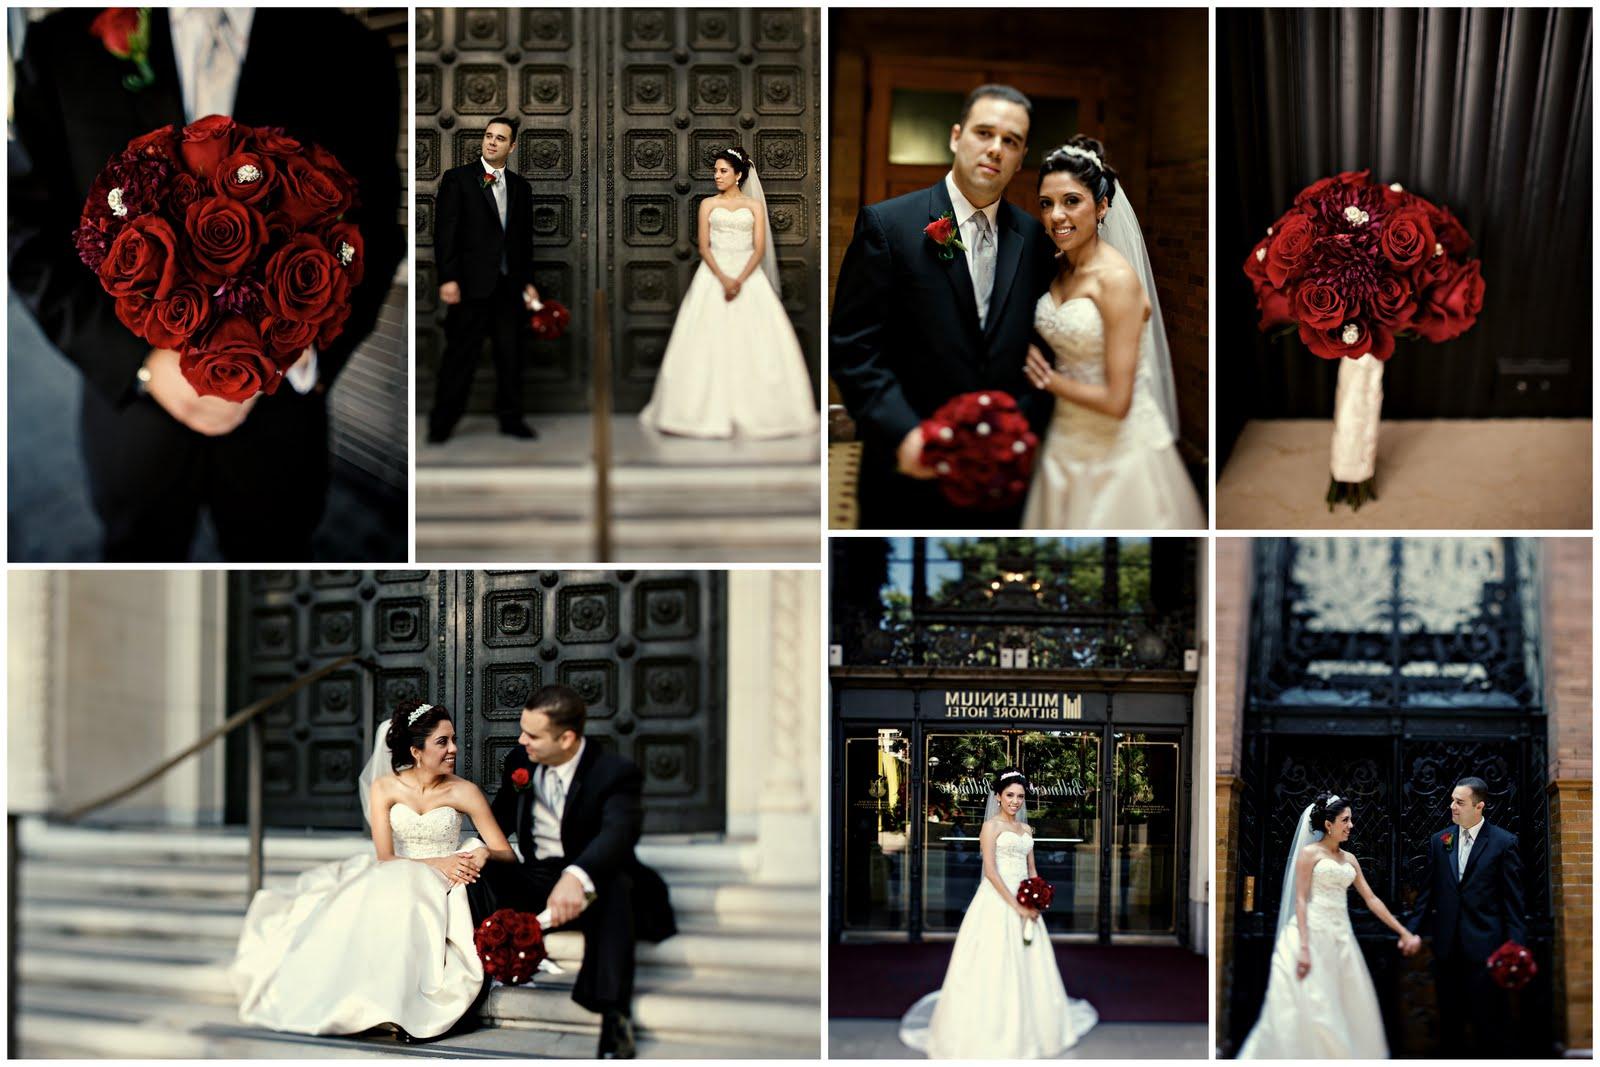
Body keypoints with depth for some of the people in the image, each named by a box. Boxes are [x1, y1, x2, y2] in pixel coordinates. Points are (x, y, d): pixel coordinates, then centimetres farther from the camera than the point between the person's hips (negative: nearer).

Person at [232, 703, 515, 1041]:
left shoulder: (464, 792, -2)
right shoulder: (385, 788, 1)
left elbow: (508, 856, -2)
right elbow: (385, 858, -7)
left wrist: (484, 853, -25)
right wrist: (436, 863, -21)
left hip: (441, 889, -2)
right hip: (393, 881, 2)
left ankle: (400, 1006, -38)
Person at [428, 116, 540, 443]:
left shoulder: (521, 186, 13)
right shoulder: (457, 179, 0)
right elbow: (445, 231, -5)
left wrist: (528, 281, 12)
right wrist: (448, 278, -12)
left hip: (510, 285, 4)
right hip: (471, 282, -4)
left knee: (511, 354, 8)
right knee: (461, 355, -1)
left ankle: (510, 418, 18)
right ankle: (441, 424, 8)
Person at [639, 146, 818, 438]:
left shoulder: (754, 205, 7)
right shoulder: (708, 204, 8)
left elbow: (759, 249, -2)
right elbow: (704, 247, 0)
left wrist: (740, 280, -16)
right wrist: (723, 279, -15)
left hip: (748, 275, 0)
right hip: (714, 275, 0)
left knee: (754, 340, -7)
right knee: (710, 341, -7)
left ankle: (755, 411, -1)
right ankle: (711, 410, -3)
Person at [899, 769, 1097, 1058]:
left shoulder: (1026, 829, 15)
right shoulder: (991, 826, -6)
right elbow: (990, 871, -14)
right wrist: (1016, 905, -18)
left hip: (1023, 901, 7)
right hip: (997, 901, -7)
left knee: (1026, 966, 9)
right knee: (995, 966, -6)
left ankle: (1026, 1029, 21)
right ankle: (992, 1032, -1)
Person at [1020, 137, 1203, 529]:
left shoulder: (1117, 279, -21)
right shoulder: (1059, 267, 2)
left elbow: (1116, 401, -23)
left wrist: (1047, 379, -11)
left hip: (1120, 448, -7)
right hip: (1068, 440, 7)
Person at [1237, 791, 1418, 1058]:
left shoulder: (1350, 859, 14)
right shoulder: (1310, 853, -4)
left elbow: (1371, 900, 16)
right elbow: (1300, 900, -10)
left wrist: (1403, 932, 12)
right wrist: (1304, 947, -19)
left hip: (1340, 935, 7)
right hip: (1311, 932, -7)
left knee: (1349, 1008, 5)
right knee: (1307, 1005, -9)